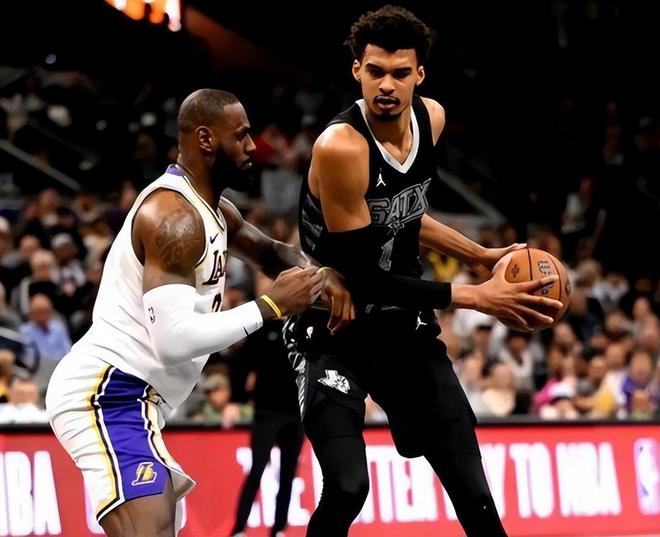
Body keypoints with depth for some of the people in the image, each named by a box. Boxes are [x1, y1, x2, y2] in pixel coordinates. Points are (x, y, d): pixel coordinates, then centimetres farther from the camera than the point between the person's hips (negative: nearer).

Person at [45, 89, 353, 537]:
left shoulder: (212, 210, 16)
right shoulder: (175, 216, -17)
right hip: (109, 393, -11)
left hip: (121, 396, 11)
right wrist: (271, 306, -17)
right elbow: (175, 339, -26)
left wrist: (322, 277, 11)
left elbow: (272, 252, 34)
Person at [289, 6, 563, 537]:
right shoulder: (340, 148, -26)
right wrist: (480, 297, -23)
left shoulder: (431, 119, -2)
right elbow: (364, 278, -24)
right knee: (347, 489, -22)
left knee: (473, 492, 6)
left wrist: (484, 256, 12)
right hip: (335, 330, -7)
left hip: (406, 327, 7)